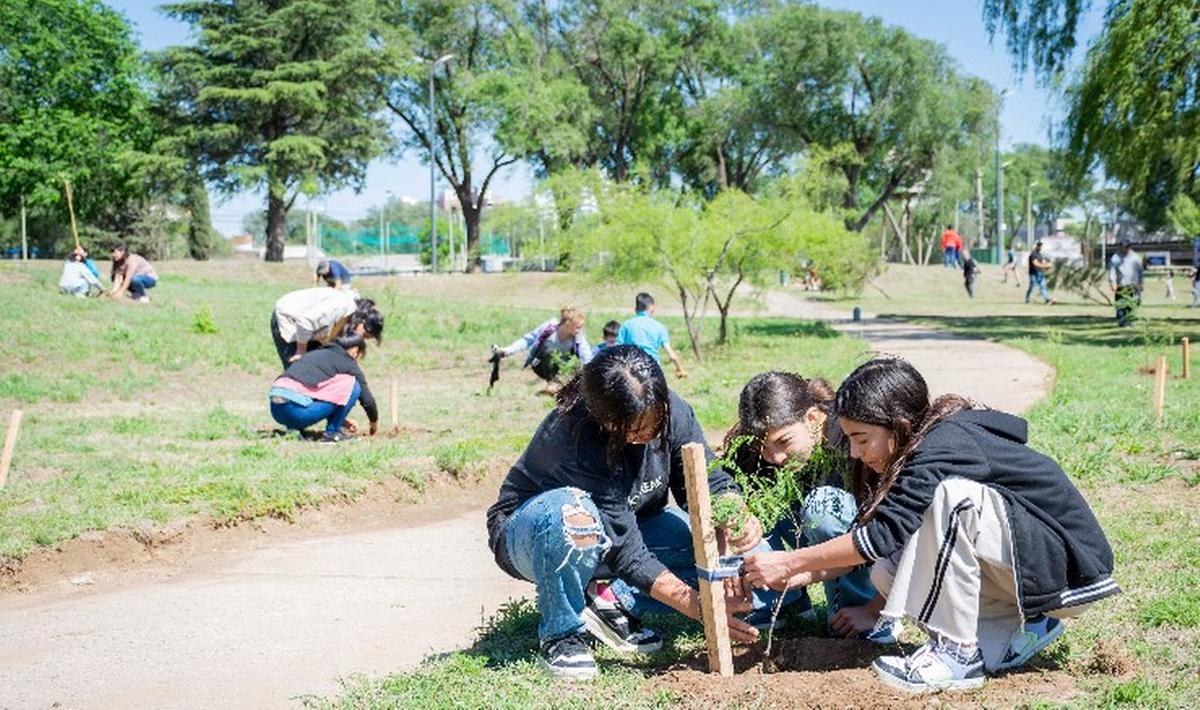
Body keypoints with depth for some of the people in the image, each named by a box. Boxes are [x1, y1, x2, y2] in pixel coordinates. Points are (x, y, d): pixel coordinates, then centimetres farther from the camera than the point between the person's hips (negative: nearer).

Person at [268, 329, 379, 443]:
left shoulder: (315, 353, 29)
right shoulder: (349, 364, 8)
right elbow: (367, 399, 15)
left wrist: (342, 420, 45)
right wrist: (374, 422, 34)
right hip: (297, 410, -7)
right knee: (352, 386, 3)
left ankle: (294, 429, 18)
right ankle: (332, 432, 7)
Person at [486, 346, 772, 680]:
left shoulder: (672, 411, -20)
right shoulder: (573, 436, -35)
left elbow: (709, 482, -12)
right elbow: (626, 552, -34)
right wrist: (701, 607, -38)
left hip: (627, 526, 5)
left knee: (754, 555, -13)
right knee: (572, 512, -44)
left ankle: (613, 600, -6)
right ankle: (562, 634, -17)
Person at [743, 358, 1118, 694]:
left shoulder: (944, 448, -24)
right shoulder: (927, 443, 2)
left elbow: (883, 533, -29)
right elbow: (883, 540, 5)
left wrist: (791, 562, -21)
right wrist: (806, 574, -5)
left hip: (1070, 570, -9)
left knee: (951, 495, -30)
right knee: (888, 572, -6)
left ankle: (959, 653, -18)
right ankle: (1023, 627, 3)